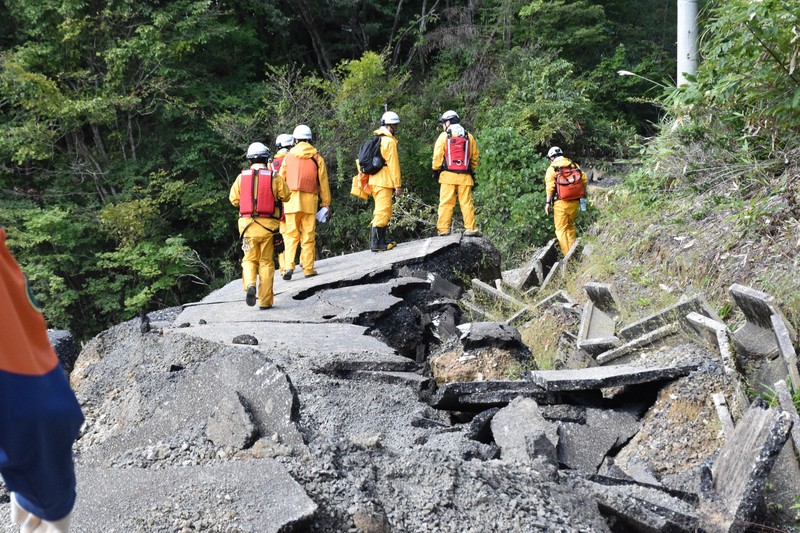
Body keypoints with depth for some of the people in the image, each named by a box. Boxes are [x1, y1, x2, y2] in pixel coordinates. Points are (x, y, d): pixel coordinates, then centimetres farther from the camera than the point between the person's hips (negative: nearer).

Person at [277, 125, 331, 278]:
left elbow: (280, 179, 7)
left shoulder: (289, 156, 5)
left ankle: (289, 266, -9)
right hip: (310, 201, 0)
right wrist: (326, 203, 10)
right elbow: (323, 182, 4)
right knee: (308, 236, 5)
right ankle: (308, 268, 6)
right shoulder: (317, 157, 4)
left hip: (291, 200, 0)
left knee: (291, 235, 4)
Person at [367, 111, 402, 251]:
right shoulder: (389, 141, -12)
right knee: (383, 212, -8)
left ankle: (381, 239, 24)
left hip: (374, 180, 10)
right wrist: (398, 184, -12)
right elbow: (393, 164, -15)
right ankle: (376, 243, -10)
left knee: (381, 211, 18)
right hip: (384, 182, -10)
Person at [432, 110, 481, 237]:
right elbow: (475, 156, 12)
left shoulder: (444, 136, 0)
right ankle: (470, 228, -2)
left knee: (446, 203, -1)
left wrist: (435, 170, 6)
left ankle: (443, 229, -5)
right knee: (466, 202, 3)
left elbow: (437, 155, -4)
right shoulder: (469, 136, 10)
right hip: (465, 176, 2)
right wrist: (472, 171, 21)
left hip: (448, 175, -2)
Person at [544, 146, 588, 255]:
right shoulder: (574, 165, 8)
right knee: (570, 226, 20)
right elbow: (583, 179, 3)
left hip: (561, 202, -5)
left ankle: (567, 254, -7)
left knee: (561, 229, 1)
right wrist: (582, 194, 14)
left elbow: (550, 187, -9)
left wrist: (548, 203, -5)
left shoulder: (552, 168, -3)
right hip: (575, 201, 5)